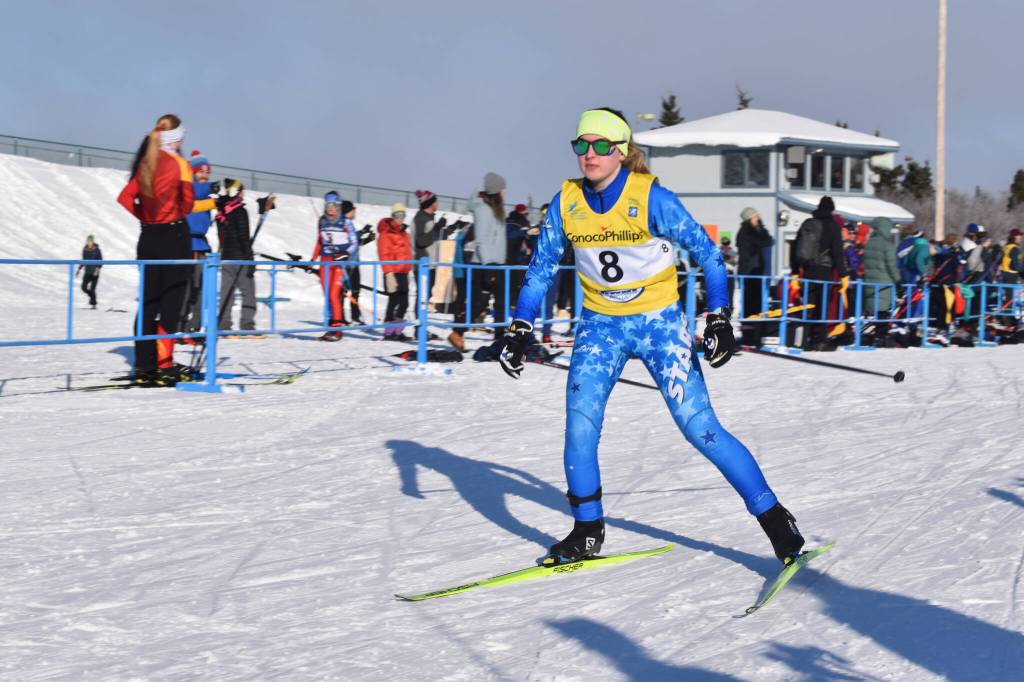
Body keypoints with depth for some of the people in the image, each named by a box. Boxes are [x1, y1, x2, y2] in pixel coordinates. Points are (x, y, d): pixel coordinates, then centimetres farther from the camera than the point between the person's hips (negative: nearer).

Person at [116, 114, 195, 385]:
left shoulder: (145, 163, 7)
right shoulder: (179, 164, -9)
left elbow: (125, 198, 7)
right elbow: (188, 201, -8)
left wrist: (146, 217, 13)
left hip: (148, 237, 6)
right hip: (175, 235, -6)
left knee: (148, 302, 9)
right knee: (171, 302, -2)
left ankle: (144, 366, 8)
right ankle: (164, 365, -5)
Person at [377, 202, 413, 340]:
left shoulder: (403, 233, 18)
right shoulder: (386, 233, -8)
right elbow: (384, 254, -14)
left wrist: (408, 271, 21)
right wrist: (389, 274, -20)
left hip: (403, 273, 8)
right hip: (393, 273, -8)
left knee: (404, 303, 8)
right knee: (394, 301, -8)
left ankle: (397, 331, 16)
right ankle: (389, 332, -2)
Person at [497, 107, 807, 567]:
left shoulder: (651, 198, -16)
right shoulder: (566, 202, -4)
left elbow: (707, 253, -10)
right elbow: (541, 269, 6)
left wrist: (719, 318, -16)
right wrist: (519, 330, 0)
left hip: (659, 322, -4)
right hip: (600, 325, 4)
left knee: (698, 426, -10)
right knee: (579, 421, -12)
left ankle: (774, 519, 2)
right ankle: (587, 532, 5)